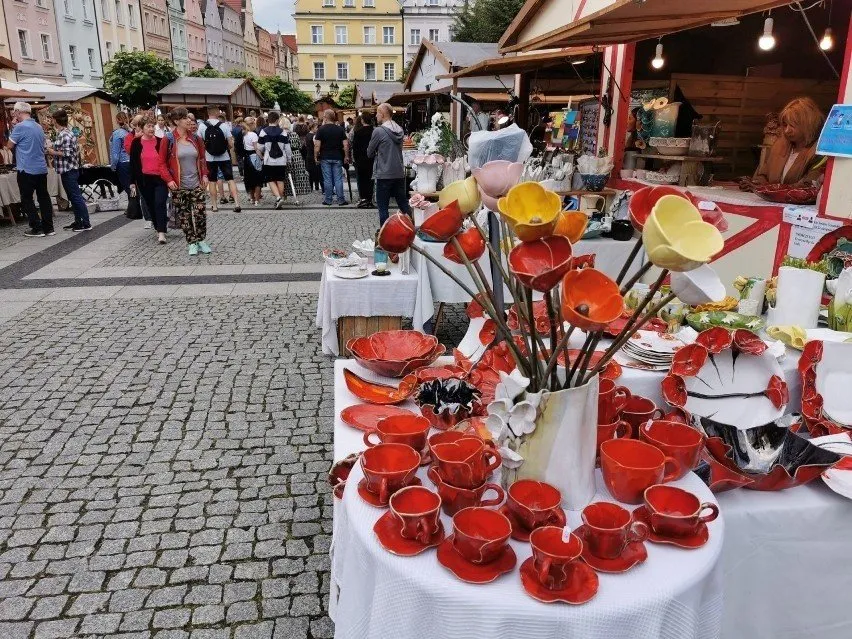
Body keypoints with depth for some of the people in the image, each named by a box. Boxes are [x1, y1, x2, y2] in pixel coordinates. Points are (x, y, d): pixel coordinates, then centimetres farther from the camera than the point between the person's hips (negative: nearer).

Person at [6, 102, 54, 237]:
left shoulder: (20, 127, -12)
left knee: (27, 200, 2)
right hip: (42, 168, 7)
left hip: (27, 170, -7)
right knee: (44, 198, 9)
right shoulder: (39, 127, 10)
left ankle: (37, 228, 1)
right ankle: (48, 227, 10)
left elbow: (9, 145, -3)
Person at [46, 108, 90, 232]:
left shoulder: (64, 135, -15)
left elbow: (68, 153, -20)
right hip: (68, 170, 10)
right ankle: (78, 221, 19)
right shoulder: (63, 133, 15)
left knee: (76, 197, -8)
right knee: (73, 197, 13)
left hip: (68, 171, -10)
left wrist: (53, 152, -9)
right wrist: (53, 150, 13)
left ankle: (86, 224, -6)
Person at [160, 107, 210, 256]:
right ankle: (192, 243, 14)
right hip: (178, 187, -2)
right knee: (184, 216, 4)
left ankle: (201, 241, 15)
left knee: (200, 214, -2)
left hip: (196, 184, 3)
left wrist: (204, 175, 2)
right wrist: (168, 179, -13)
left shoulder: (195, 139, 5)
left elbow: (202, 159, 14)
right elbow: (162, 162, -3)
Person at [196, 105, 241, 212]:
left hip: (210, 158, 1)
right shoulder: (224, 125, -9)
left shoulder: (202, 126, -5)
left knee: (212, 182, 10)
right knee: (230, 179, 3)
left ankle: (214, 206, 13)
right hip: (224, 157, -1)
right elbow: (230, 144, -9)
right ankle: (236, 203, -7)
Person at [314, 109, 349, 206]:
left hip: (325, 158, -2)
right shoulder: (340, 129, 2)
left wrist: (316, 157, 1)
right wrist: (346, 156, 7)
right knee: (338, 179, 4)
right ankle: (341, 200, 4)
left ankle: (328, 200, 7)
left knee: (327, 179, 3)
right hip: (337, 157, 2)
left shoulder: (321, 129, -5)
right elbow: (346, 144, -2)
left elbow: (317, 145, -9)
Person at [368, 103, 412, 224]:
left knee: (382, 206, 3)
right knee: (403, 203, 14)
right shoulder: (400, 130, 6)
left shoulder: (379, 131, -13)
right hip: (400, 173, 6)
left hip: (384, 174, -6)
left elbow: (370, 153, -5)